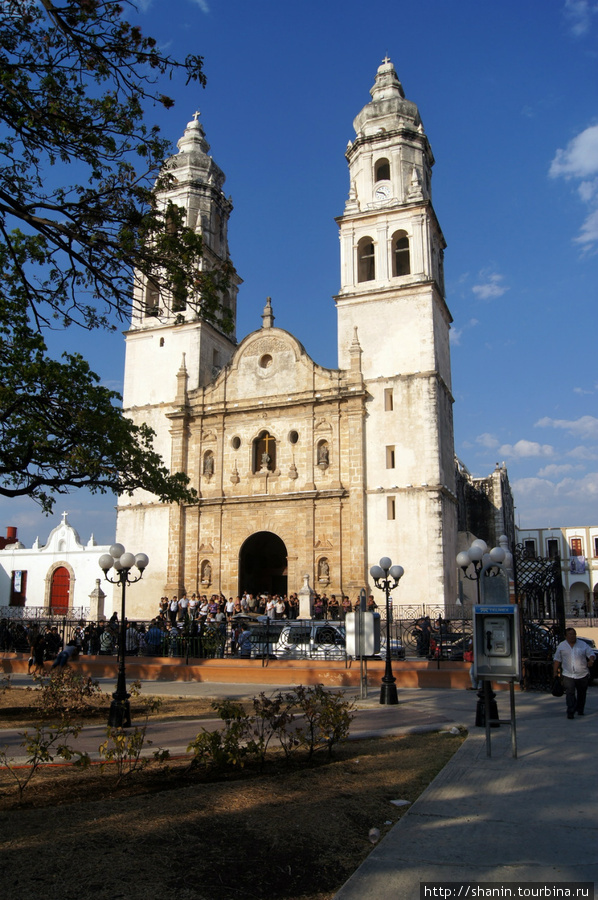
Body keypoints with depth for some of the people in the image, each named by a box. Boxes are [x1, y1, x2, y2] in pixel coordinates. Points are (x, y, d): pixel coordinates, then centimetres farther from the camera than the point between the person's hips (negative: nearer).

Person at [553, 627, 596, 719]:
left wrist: (591, 660, -23)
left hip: (582, 675, 1)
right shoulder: (561, 646, 5)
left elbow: (591, 654, 0)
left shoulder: (583, 645, 4)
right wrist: (555, 672, 4)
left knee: (582, 694, 12)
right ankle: (570, 712, -11)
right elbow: (557, 659, 9)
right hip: (568, 675, -1)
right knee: (570, 693, -13)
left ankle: (580, 710, 31)